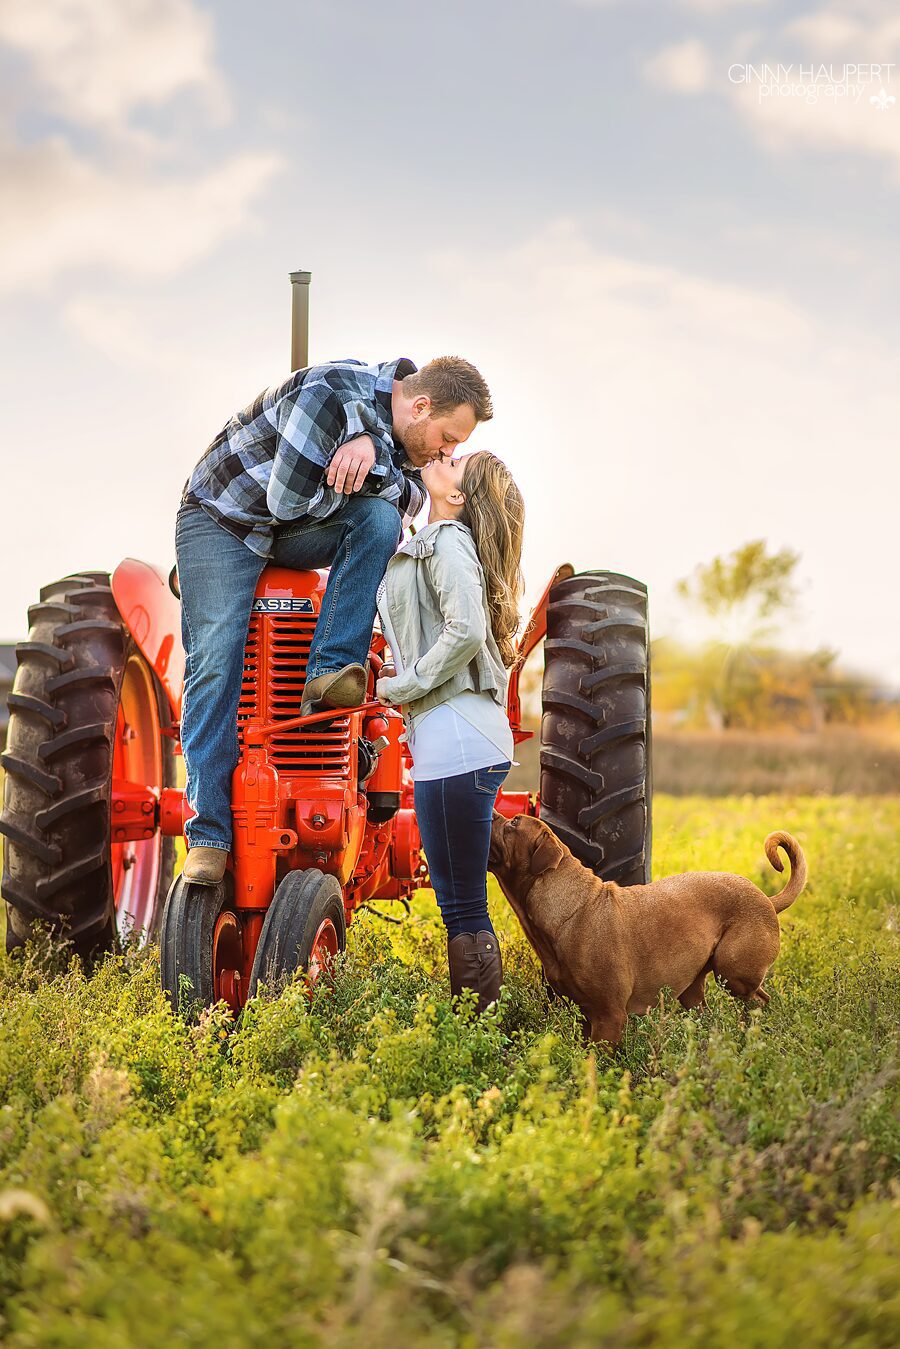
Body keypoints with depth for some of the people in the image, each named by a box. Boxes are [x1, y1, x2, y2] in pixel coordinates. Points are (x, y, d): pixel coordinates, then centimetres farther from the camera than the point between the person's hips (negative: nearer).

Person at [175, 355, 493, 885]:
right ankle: (210, 832, -22)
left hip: (298, 530, 6)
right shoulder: (327, 393, -28)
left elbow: (410, 501, -18)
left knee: (381, 516, -24)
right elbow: (287, 500, -28)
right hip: (222, 519, -6)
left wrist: (369, 453, -32)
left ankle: (331, 671, -27)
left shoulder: (402, 439, -4)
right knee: (215, 658, -20)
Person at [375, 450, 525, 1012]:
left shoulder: (447, 541, -7)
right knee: (465, 908, 12)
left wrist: (405, 686, -11)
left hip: (457, 740, -10)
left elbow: (467, 631, -21)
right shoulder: (436, 544, 20)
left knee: (463, 911, -7)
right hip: (451, 739, 10)